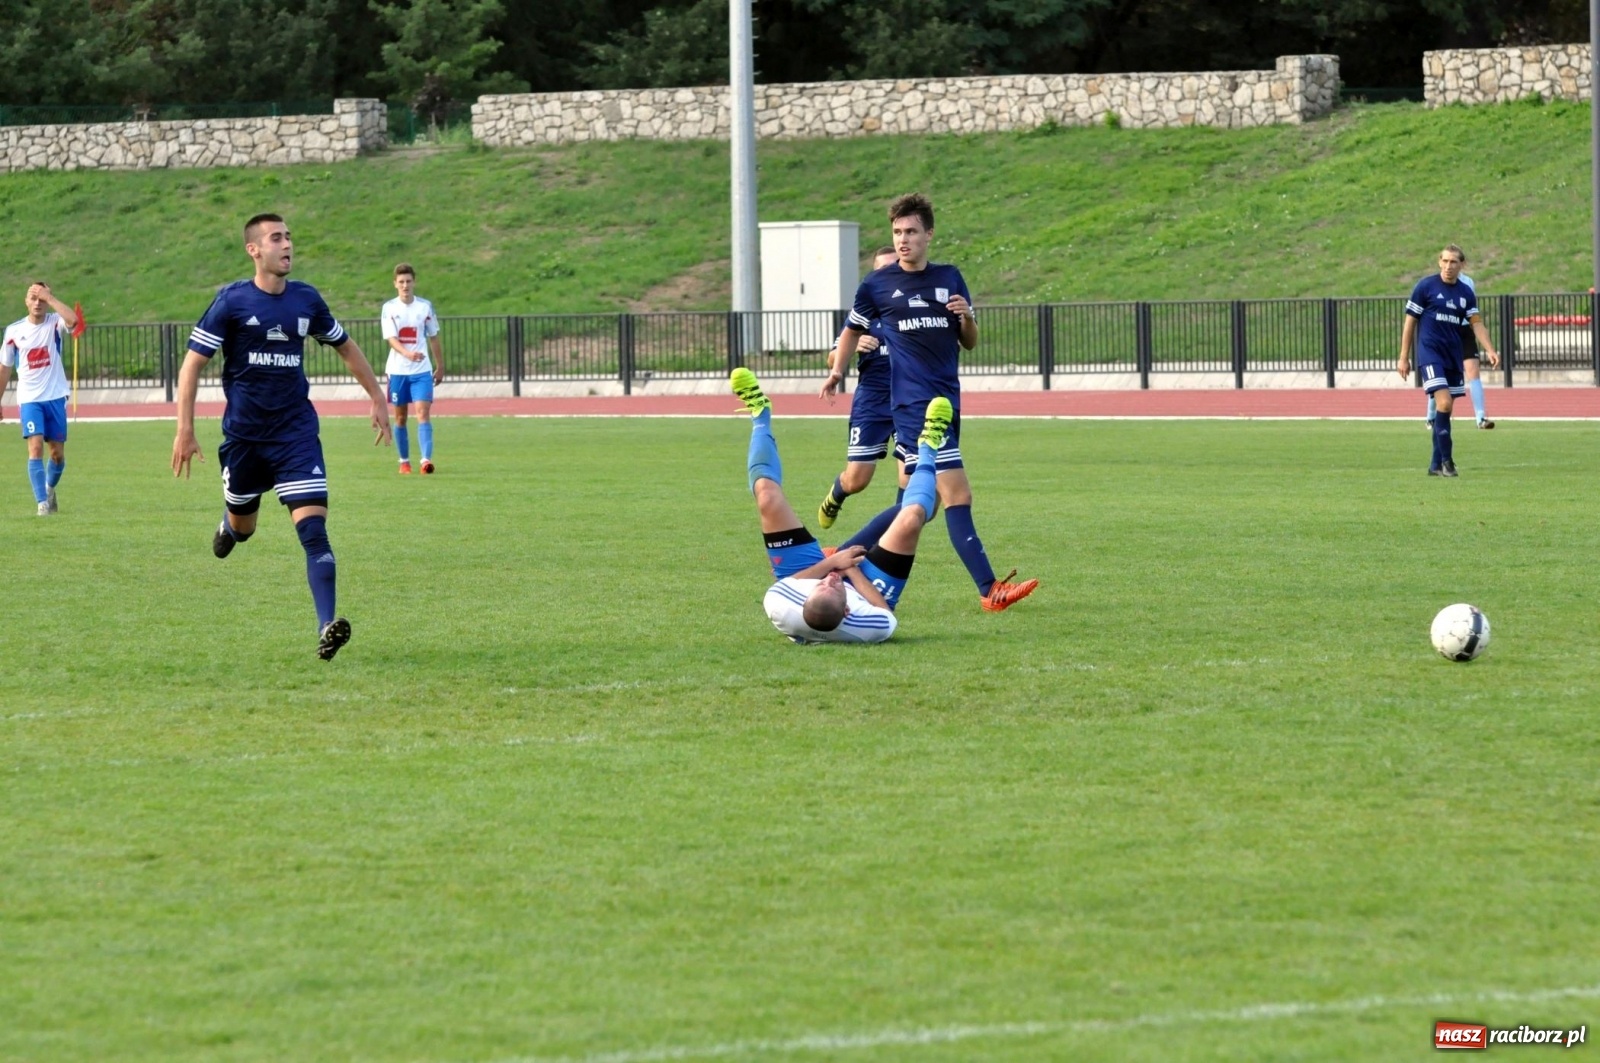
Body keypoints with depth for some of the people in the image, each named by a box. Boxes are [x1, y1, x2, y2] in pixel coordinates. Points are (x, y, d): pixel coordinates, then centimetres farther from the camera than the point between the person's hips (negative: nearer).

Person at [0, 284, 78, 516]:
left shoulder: (55, 324, -2)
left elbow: (73, 320, -27)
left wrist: (49, 297, -23)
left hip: (55, 397, 1)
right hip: (29, 399, -1)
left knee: (57, 453, 7)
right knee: (35, 447, -16)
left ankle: (50, 489, 36)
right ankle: (42, 503, -16)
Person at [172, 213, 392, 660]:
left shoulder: (306, 300, 3)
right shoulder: (231, 301, -8)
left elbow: (345, 346, 20)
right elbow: (193, 363, -8)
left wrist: (377, 397, 18)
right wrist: (185, 430, -14)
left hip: (297, 433, 1)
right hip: (244, 434, -1)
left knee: (313, 528, -15)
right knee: (243, 528, 17)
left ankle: (327, 627, -22)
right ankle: (230, 523, 56)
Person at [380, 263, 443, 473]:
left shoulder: (425, 306, 2)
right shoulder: (389, 308, -3)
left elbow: (433, 337, 12)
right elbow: (391, 339, -14)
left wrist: (440, 366, 15)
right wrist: (407, 354, -33)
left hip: (422, 370, 0)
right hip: (398, 370, 0)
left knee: (423, 413, -14)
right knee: (400, 418, 8)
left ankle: (426, 459, -23)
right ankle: (404, 461, 21)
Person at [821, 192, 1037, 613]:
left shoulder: (949, 278, 12)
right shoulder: (877, 284, 2)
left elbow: (969, 343, 15)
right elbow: (853, 330, 17)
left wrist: (966, 317, -5)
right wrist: (837, 370, 3)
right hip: (913, 403, -6)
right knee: (957, 496, -15)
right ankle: (989, 590, -18)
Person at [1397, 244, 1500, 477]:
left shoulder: (1466, 292, 8)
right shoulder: (1425, 287, -4)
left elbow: (1476, 323, 7)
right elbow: (1410, 321, -1)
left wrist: (1490, 350, -10)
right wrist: (1404, 357, -3)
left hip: (1453, 356, 5)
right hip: (1430, 352, -5)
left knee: (1445, 409, 7)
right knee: (1444, 403, -19)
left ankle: (1436, 464, 16)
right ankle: (1446, 459, -13)